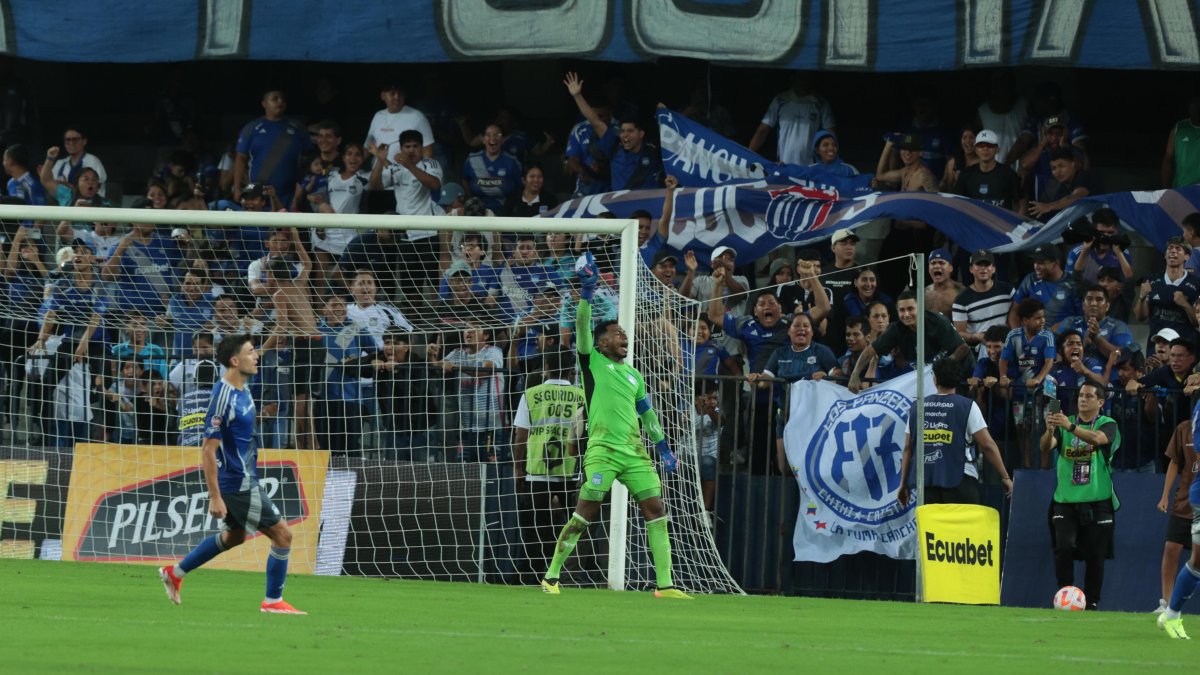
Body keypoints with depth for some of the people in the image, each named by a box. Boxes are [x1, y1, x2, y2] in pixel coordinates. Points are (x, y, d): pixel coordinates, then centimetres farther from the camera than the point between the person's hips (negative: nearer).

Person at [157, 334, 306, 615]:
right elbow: (208, 450, -23)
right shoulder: (224, 399, -24)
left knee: (234, 535, 25)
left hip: (244, 479, 10)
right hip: (239, 484, -10)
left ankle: (175, 573, 35)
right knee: (282, 534, -5)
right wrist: (215, 497, -23)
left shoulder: (242, 389, 6)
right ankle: (273, 601, 6)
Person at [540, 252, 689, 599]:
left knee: (656, 509, -4)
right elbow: (582, 327, -8)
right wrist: (587, 291, -17)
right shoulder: (593, 362, 5)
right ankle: (551, 576, 4)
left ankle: (665, 583, -4)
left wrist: (663, 447, 22)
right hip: (602, 450, -5)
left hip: (635, 452, 6)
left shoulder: (633, 375, 21)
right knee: (585, 513, -8)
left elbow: (647, 414, 26)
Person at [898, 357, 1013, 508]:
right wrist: (1005, 477, 1)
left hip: (927, 482, 3)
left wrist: (904, 484, 18)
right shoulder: (967, 407, -2)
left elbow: (908, 448, 11)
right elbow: (988, 445, -5)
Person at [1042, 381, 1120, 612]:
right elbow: (1046, 447, -7)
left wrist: (1070, 427, -38)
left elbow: (1097, 439, -22)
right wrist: (1049, 431, -30)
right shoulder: (1064, 423, 10)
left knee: (1095, 555, 2)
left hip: (1097, 502, -1)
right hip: (1065, 500, 1)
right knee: (1064, 547, -15)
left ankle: (1092, 602, 12)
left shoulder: (1107, 425, 2)